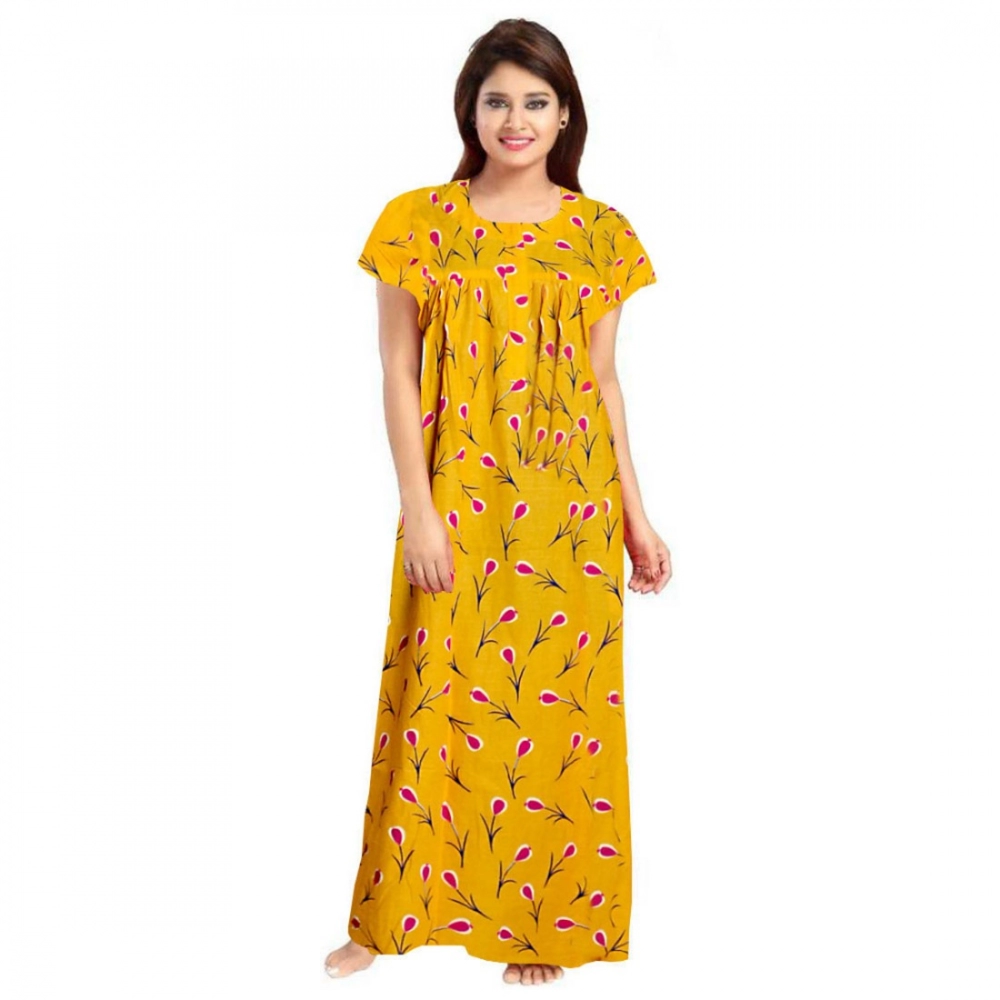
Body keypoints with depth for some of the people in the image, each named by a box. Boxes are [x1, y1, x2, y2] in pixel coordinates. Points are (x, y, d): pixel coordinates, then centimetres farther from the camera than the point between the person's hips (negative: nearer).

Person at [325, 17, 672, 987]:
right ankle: (392, 914, 20)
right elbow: (399, 374, -2)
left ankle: (541, 920, 24)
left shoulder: (600, 233, 5)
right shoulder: (419, 222, 0)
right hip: (458, 497, -2)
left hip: (570, 503, 2)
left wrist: (634, 514, 4)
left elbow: (605, 380, 8)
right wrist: (418, 505, -10)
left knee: (561, 705, 7)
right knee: (439, 699, 4)